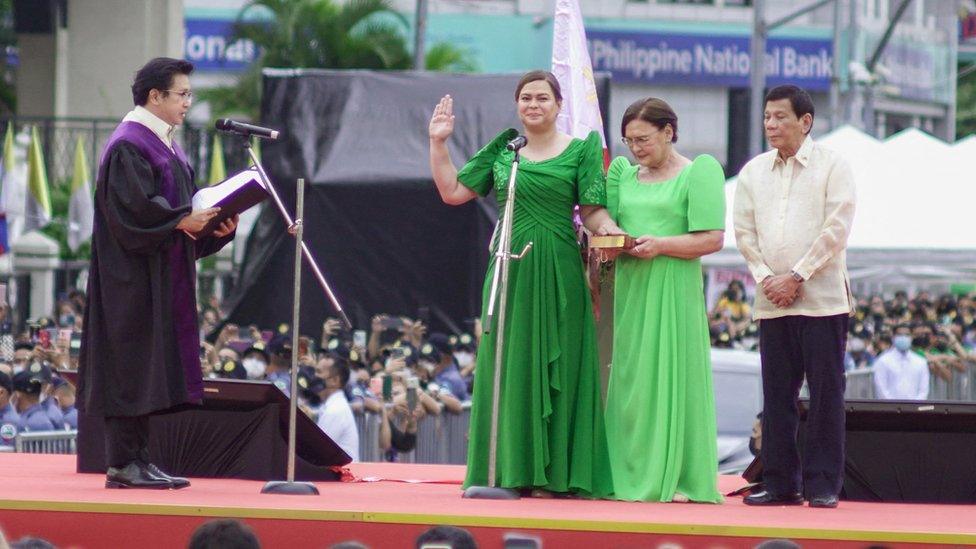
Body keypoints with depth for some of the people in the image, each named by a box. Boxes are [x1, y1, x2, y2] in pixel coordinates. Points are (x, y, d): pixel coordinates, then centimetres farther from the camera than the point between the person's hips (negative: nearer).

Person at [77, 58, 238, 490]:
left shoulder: (164, 145, 18)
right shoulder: (128, 146, -12)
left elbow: (184, 204, 19)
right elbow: (131, 207, -22)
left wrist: (213, 223, 1)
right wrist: (182, 221, -26)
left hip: (164, 275, 10)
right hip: (134, 274, -10)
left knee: (150, 369, 8)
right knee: (132, 362, -8)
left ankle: (138, 460, 10)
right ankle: (123, 463, -7)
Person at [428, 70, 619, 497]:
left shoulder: (580, 151, 3)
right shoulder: (501, 151, 11)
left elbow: (592, 210, -2)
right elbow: (452, 192, 13)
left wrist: (607, 229, -22)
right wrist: (438, 144, 7)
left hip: (558, 273, -3)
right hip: (509, 271, 3)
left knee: (555, 367, -2)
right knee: (506, 368, 2)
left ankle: (552, 474, 0)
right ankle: (508, 469, 6)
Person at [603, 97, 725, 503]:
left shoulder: (700, 171, 1)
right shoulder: (623, 173, 17)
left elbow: (713, 238, -6)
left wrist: (660, 245, -16)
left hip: (673, 289, -6)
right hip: (629, 287, 6)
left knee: (671, 376, -7)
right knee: (628, 379, 3)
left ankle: (675, 477, -6)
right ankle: (632, 474, 5)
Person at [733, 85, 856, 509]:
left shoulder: (832, 166, 0)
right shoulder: (753, 172, 12)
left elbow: (836, 230, -8)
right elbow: (744, 230, 10)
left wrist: (796, 277, -12)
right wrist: (766, 277, -5)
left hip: (822, 299, -4)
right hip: (772, 301, 4)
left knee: (825, 392, -3)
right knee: (776, 394, 4)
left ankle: (823, 484, 0)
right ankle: (780, 482, 9)